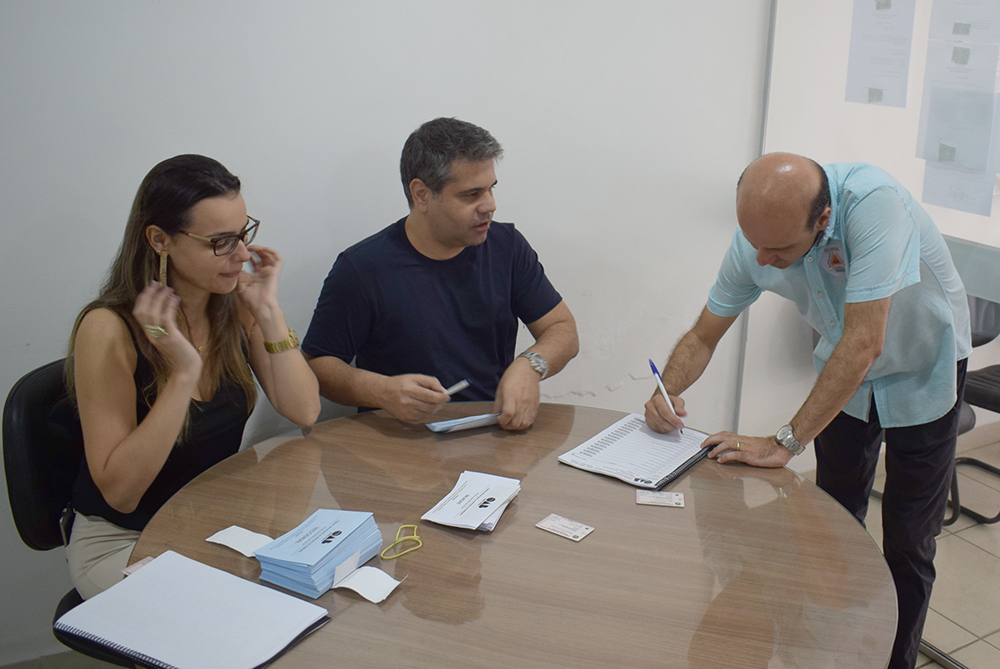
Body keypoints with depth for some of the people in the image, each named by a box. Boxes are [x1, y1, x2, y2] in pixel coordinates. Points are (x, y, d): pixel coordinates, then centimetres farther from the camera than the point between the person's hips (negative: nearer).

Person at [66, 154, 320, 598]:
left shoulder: (235, 305, -5)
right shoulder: (108, 329, -21)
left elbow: (303, 412, -9)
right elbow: (119, 492, -22)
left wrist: (268, 312, -18)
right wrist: (183, 373, -32)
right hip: (124, 542, -5)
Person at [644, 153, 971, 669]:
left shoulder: (872, 202, -38)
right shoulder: (754, 241, -21)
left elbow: (864, 343, -40)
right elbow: (703, 336, -8)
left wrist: (786, 442, -37)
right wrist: (668, 392, -28)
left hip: (920, 371, -4)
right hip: (843, 374, 4)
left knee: (907, 544, 4)